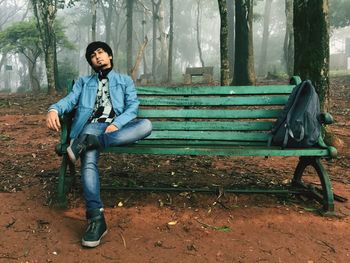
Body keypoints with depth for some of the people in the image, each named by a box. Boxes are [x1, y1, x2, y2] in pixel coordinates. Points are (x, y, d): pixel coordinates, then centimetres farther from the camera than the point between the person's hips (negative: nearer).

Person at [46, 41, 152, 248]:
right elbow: (70, 100, 11)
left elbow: (133, 105, 8)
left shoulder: (125, 80, 25)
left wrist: (116, 124, -13)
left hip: (117, 127, 0)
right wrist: (54, 109, -14)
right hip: (92, 126, 0)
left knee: (146, 125, -33)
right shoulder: (84, 82, 29)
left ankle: (88, 142, -38)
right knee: (88, 160, -34)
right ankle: (96, 218, -38)